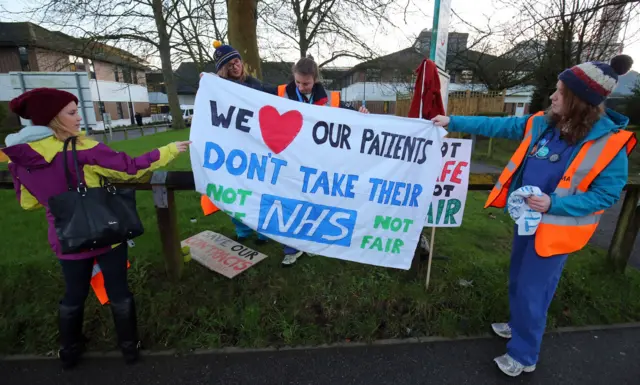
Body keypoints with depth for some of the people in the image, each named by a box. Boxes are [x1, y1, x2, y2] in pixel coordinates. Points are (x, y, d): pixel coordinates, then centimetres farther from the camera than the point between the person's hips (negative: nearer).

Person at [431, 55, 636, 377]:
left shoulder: (610, 142, -18)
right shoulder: (542, 125, -3)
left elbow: (607, 194, -15)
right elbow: (496, 126, 2)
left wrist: (554, 204, -28)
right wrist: (453, 122, 0)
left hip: (556, 228, -6)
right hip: (528, 218, 6)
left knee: (533, 291, 5)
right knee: (518, 280, 22)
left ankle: (523, 355, 27)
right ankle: (519, 326, 48)